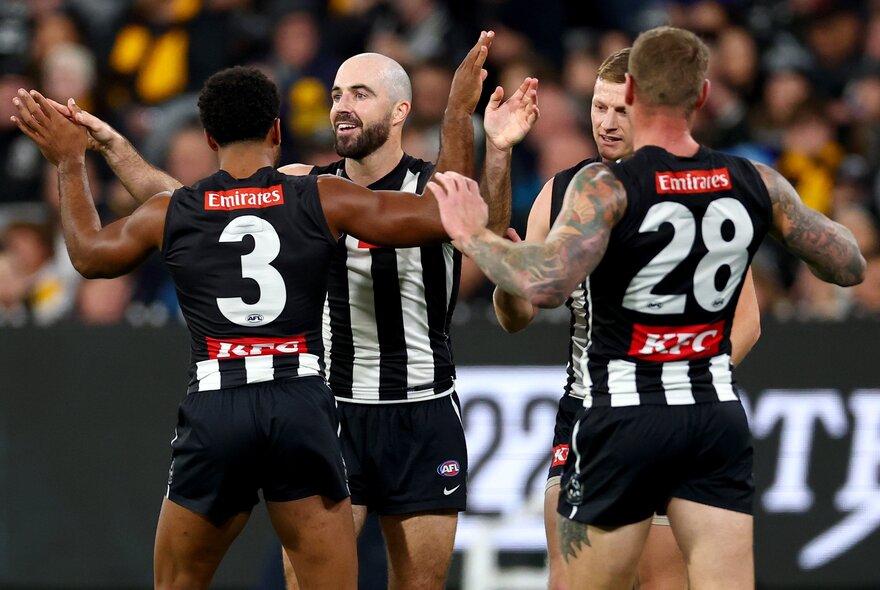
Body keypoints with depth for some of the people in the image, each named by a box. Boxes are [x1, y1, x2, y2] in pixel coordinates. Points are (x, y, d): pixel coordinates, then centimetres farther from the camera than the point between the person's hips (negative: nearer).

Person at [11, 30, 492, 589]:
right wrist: (459, 114, 15)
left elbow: (88, 254, 27)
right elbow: (443, 217, 6)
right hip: (302, 406, -1)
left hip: (213, 415, 1)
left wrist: (70, 163, 40)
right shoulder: (322, 199, 2)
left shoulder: (170, 213, 7)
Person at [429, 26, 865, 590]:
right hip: (718, 415, 3)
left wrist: (474, 234, -13)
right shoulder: (757, 183, 0)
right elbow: (849, 267, 9)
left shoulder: (605, 186, -14)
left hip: (625, 416, -3)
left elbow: (544, 284, -28)